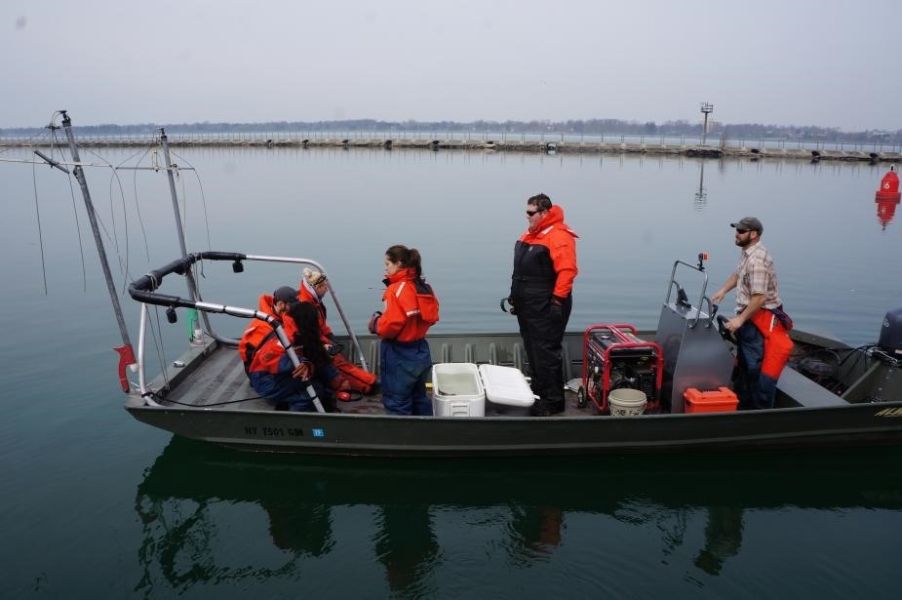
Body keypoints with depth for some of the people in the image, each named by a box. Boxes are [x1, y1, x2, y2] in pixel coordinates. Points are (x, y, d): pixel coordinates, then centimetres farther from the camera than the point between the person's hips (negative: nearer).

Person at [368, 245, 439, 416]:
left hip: (400, 356, -8)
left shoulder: (397, 289, -18)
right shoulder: (425, 287, 5)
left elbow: (390, 325, -24)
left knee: (397, 404, 4)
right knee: (419, 399, 20)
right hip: (421, 351, 8)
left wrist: (375, 324, -4)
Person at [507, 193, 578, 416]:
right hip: (527, 305, 9)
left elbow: (567, 271, -22)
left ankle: (553, 401, 3)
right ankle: (538, 394, 25)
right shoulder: (530, 234, 15)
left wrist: (558, 300, -24)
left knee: (546, 352, -6)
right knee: (532, 351, 14)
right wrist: (515, 296, 21)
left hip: (546, 307, -9)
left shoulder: (558, 236, -15)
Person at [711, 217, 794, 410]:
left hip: (761, 319, -11)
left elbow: (760, 297, -28)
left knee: (757, 367, -7)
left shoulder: (757, 259, -24)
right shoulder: (746, 252, 8)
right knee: (743, 363, 19)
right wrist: (723, 290, 15)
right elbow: (738, 274, 28)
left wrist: (740, 319, -24)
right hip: (749, 316, 11)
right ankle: (743, 403, 31)